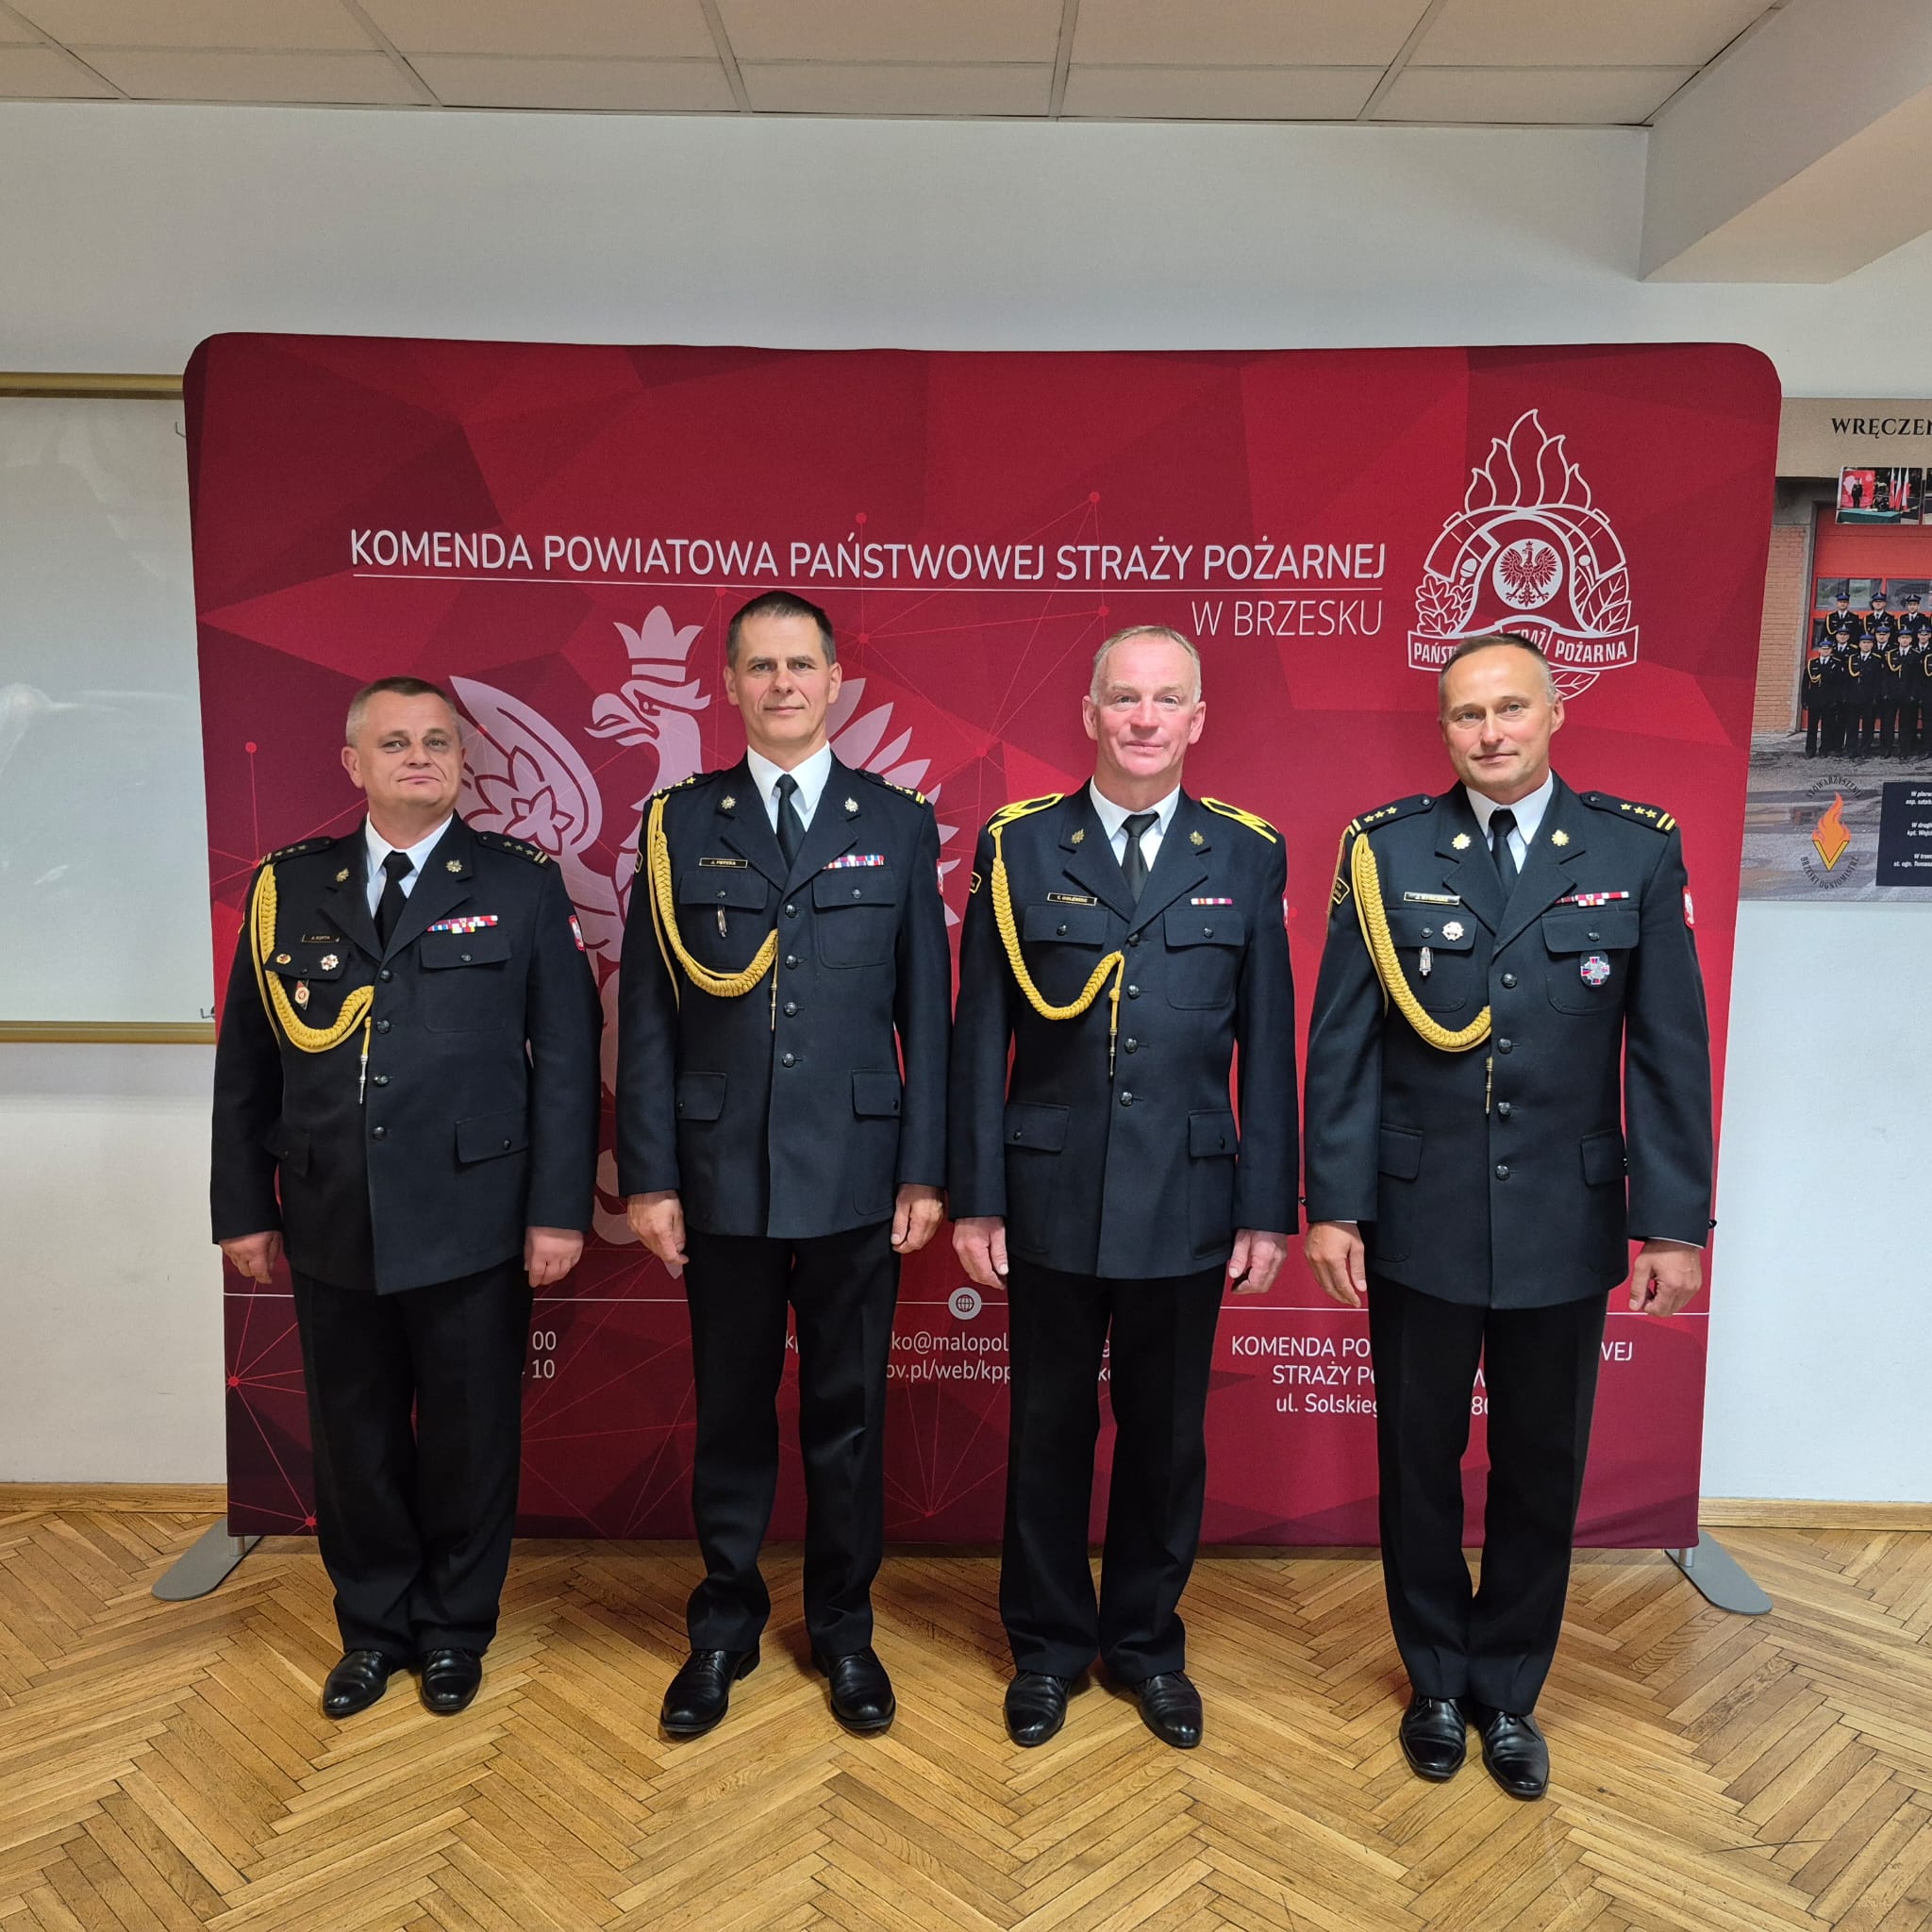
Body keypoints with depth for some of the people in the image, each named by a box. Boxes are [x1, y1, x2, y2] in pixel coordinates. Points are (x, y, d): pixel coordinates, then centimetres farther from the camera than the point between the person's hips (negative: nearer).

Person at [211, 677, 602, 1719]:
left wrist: (560, 1208, -9)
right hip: (330, 1222, 3)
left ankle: (454, 1627, 33)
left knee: (470, 1437, 11)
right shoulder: (288, 886, 6)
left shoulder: (521, 882, -2)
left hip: (473, 1222, -2)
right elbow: (245, 1058, 8)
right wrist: (244, 1206, 5)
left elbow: (567, 1054, -5)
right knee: (353, 1438, 15)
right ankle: (374, 1624, 37)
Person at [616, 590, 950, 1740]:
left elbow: (928, 1010, 2)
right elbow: (648, 1013, 2)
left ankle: (844, 1625, 32)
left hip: (856, 1172, 0)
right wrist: (649, 1176, -2)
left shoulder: (900, 823, 3)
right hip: (723, 1172, 1)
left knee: (848, 1412, 12)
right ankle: (726, 1624, 34)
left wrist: (926, 1171, -3)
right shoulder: (681, 823, 3)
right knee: (732, 1410, 13)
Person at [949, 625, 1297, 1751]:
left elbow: (1267, 1047, 2)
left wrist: (1268, 1210, 0)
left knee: (1167, 1436, 15)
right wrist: (975, 1197, -3)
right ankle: (1049, 1645, 36)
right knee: (1050, 1430, 14)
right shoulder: (1020, 848, -1)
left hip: (1188, 1201, 1)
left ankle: (1147, 1642, 38)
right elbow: (981, 1037, -1)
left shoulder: (1247, 857, 1)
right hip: (1052, 1195, 0)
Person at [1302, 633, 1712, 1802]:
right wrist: (1334, 1205, -6)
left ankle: (1510, 1691, 37)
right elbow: (1342, 1045, -4)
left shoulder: (1639, 852, -2)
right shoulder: (1384, 851, -4)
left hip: (1565, 1224, 1)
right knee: (1418, 1463, 14)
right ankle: (1437, 1683, 37)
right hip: (1417, 1221, 0)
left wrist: (1676, 1223, -3)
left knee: (1543, 1471, 15)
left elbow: (1671, 1051, -1)